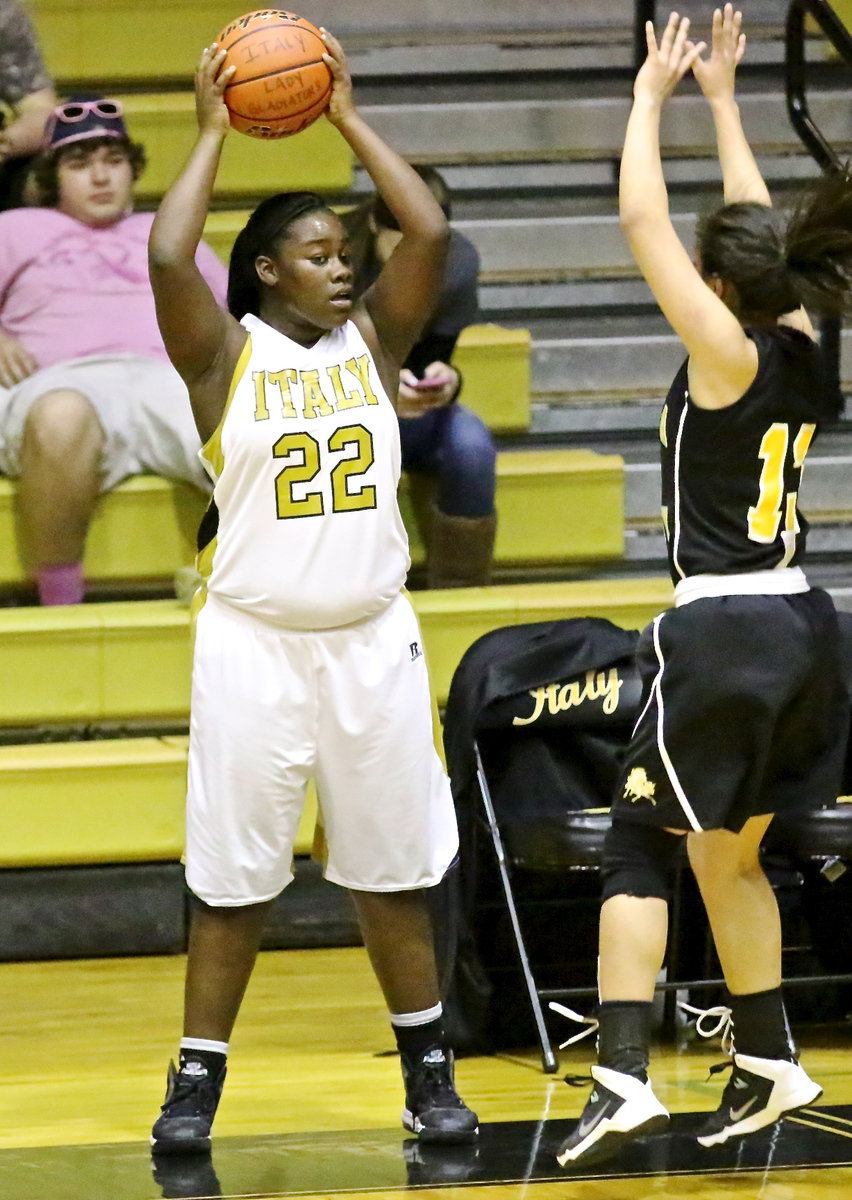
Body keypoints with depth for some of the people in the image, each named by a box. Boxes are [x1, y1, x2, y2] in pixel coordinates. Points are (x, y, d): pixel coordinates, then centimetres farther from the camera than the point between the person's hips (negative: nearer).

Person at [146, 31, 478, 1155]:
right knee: (231, 877, 2)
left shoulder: (372, 339, 5)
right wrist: (214, 133, -12)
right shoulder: (227, 353, -4)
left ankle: (428, 1072, 19)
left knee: (396, 870, 9)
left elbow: (429, 234, -8)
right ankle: (196, 1082, 10)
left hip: (373, 639, 3)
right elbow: (168, 258, -21)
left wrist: (349, 117, -4)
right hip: (254, 642, -3)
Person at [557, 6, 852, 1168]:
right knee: (730, 856, 20)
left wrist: (653, 96, 0)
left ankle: (622, 1076, -13)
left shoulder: (729, 353, -13)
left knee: (638, 851, -3)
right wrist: (722, 101, 27)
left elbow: (644, 219, -12)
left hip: (721, 636, -8)